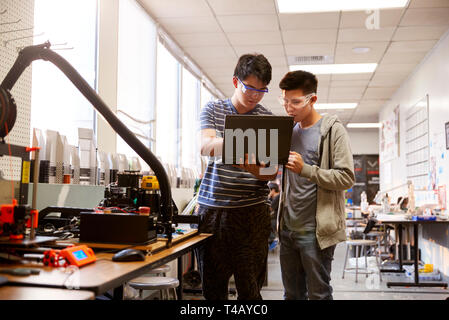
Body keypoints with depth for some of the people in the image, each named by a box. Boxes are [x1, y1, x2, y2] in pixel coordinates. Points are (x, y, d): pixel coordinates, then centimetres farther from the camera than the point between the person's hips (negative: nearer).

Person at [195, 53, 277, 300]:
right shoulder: (213, 109, 9)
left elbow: (273, 171, 0)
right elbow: (205, 145, -9)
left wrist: (250, 167, -23)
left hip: (251, 211, -1)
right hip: (211, 207, 1)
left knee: (250, 287, 1)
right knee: (212, 285, 8)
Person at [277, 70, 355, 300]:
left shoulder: (332, 130, -7)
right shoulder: (290, 131, 13)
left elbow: (346, 177, -14)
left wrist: (306, 170, -22)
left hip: (315, 231, -6)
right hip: (288, 228, 6)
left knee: (318, 294, 4)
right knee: (292, 293, 15)